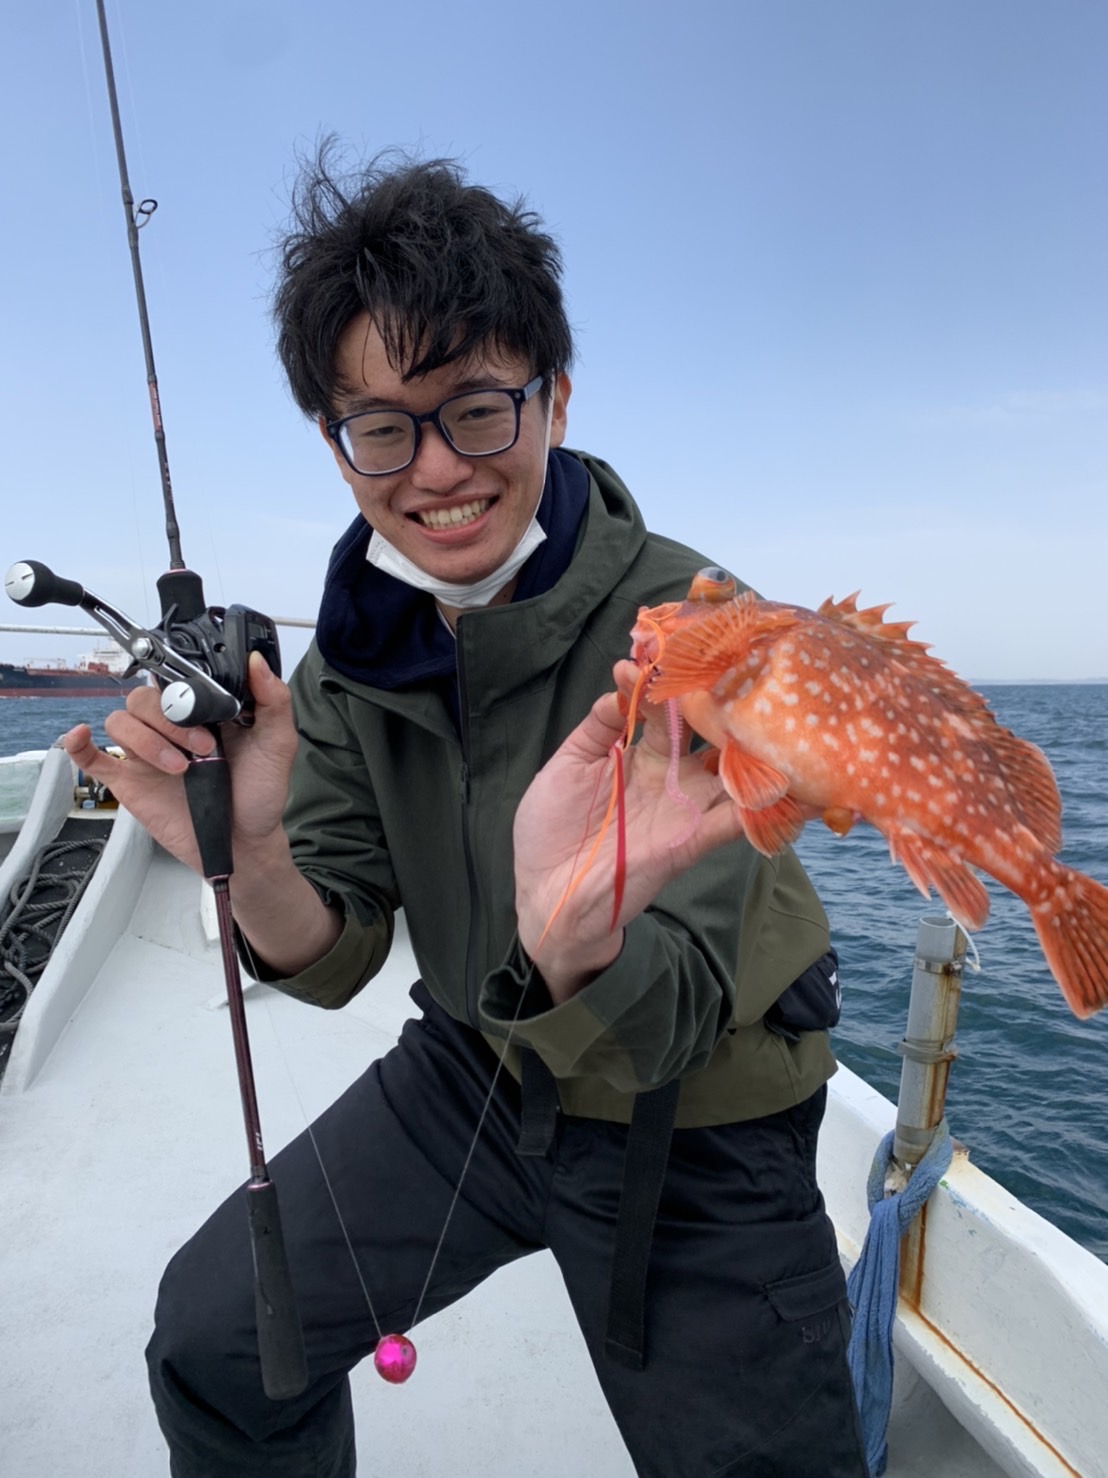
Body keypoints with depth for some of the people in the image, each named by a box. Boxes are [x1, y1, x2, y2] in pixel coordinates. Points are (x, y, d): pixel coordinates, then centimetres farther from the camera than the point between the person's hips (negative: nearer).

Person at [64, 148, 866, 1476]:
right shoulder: (357, 643, -9)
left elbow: (668, 1026, -28)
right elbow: (335, 957, -9)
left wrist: (572, 942, -50)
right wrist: (253, 861, -30)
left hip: (696, 1133, -3)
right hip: (474, 1077, 4)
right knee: (216, 1341, 11)